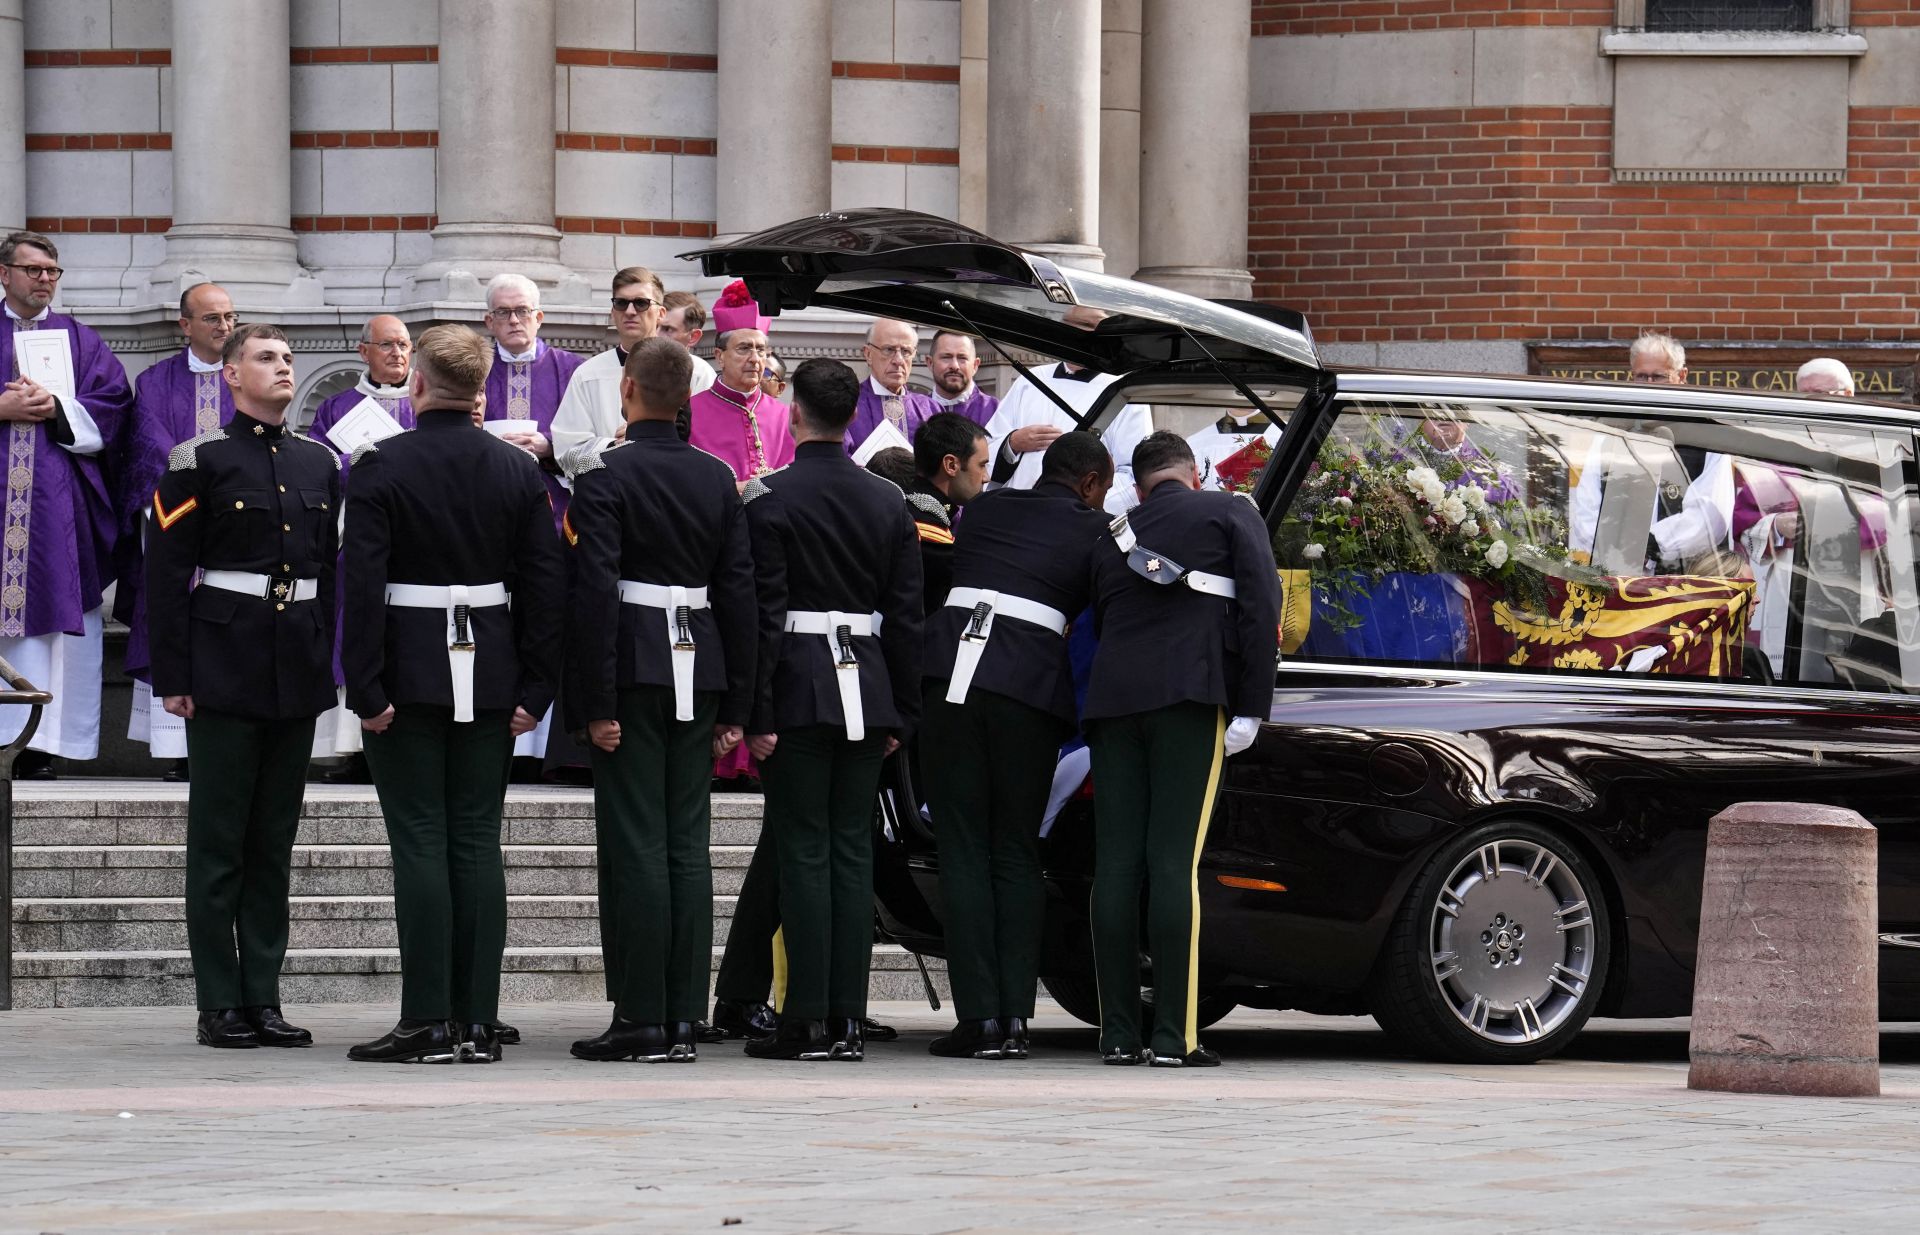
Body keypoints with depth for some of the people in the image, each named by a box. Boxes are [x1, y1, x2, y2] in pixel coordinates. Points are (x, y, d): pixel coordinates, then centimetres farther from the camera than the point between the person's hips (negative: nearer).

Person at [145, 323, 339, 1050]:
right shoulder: (199, 462, -3)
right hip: (224, 674, -5)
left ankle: (263, 997, 11)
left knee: (274, 844, 7)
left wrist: (325, 663, 11)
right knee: (219, 844, -2)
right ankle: (220, 1007, 0)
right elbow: (166, 574, -6)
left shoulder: (319, 465, 12)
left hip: (297, 675, 5)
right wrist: (173, 679, -10)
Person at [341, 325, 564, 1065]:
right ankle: (478, 1022, 5)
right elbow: (545, 586, 4)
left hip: (409, 671, -4)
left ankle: (428, 1022, -6)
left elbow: (362, 585, -12)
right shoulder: (518, 470, 4)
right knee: (477, 841, 6)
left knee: (420, 841, -3)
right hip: (490, 677, 4)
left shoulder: (381, 467, -8)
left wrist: (366, 690, -9)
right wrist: (534, 690, 7)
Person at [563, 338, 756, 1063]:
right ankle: (684, 1020, 7)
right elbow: (740, 592, 9)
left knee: (635, 845, -4)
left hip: (633, 672, -5)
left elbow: (594, 592, -14)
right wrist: (736, 705, 13)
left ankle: (640, 1018, -5)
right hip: (698, 673, 5)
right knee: (688, 845, 7)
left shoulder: (604, 477, -9)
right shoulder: (718, 479, 8)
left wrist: (597, 703, -12)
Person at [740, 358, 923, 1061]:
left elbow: (763, 613, -11)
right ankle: (848, 1021, 6)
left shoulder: (770, 498, -8)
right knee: (852, 851, 7)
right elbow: (906, 615, 9)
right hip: (866, 689, 4)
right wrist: (901, 712, 15)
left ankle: (808, 1021, -5)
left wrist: (756, 715, -9)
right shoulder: (887, 502, 8)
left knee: (803, 852, -3)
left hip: (798, 692, -4)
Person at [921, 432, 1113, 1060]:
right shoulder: (1092, 531, 11)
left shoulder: (986, 509, 20)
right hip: (1029, 681, -2)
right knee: (1016, 854, 8)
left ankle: (979, 1019, -3)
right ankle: (1014, 1016, 1)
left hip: (947, 673, 2)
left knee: (962, 849, 3)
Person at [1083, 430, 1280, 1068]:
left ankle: (1119, 1033, 1)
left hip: (1112, 698, 4)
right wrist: (1251, 707, -3)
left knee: (1116, 864, 3)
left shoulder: (1114, 539, 24)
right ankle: (1174, 1036, -11)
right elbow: (1261, 606, -1)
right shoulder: (1229, 514, 10)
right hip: (1190, 696, -4)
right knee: (1174, 862, -8)